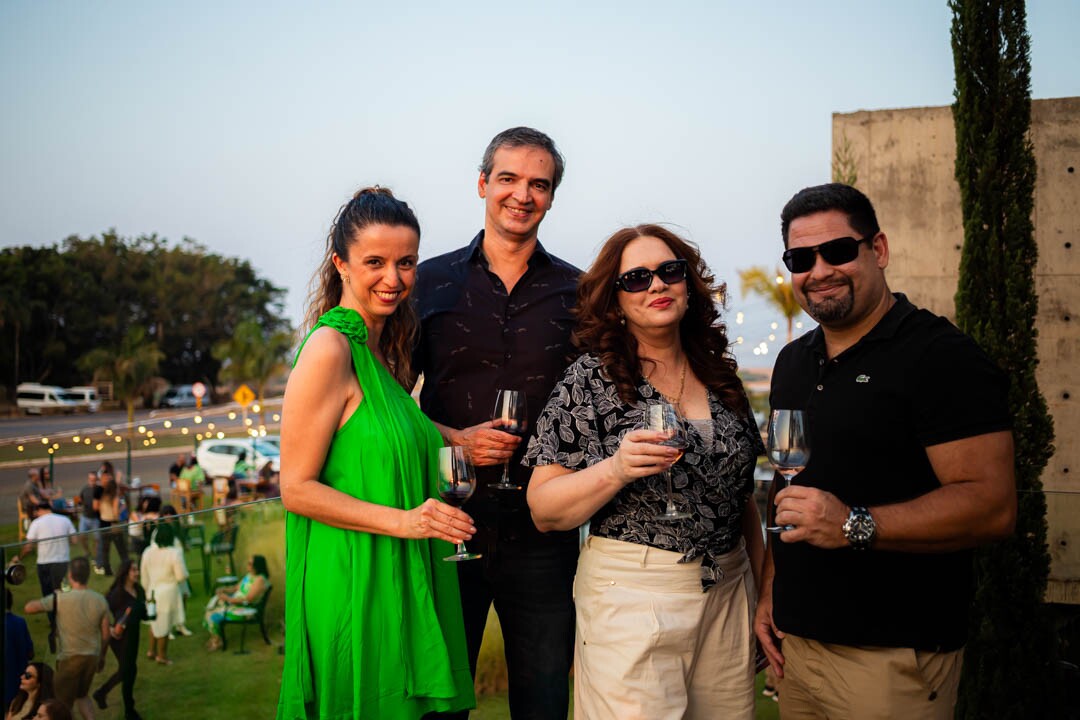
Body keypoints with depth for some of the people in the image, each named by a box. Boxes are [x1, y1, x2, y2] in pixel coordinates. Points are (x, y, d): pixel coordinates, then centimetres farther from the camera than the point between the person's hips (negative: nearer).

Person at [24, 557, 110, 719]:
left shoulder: (60, 599, -16)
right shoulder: (100, 600, -5)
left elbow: (29, 608, -11)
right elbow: (105, 635, 1)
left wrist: (49, 602, 7)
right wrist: (102, 657, 17)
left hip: (70, 658, -4)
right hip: (92, 657, 4)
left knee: (64, 703, 11)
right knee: (82, 695, 25)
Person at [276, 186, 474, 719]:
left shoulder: (383, 350, 12)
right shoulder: (329, 347, -14)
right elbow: (297, 489, -15)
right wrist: (402, 520, -22)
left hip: (401, 582, 8)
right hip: (352, 583, -8)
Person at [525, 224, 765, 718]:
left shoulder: (719, 376, 8)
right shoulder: (591, 380, -6)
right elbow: (543, 511, -9)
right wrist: (616, 469, -24)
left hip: (728, 596, 5)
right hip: (630, 597, -4)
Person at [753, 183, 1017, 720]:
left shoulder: (939, 355, -12)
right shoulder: (792, 362, 12)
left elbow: (993, 505, -20)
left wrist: (855, 526, -28)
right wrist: (769, 589, 12)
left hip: (893, 655, -7)